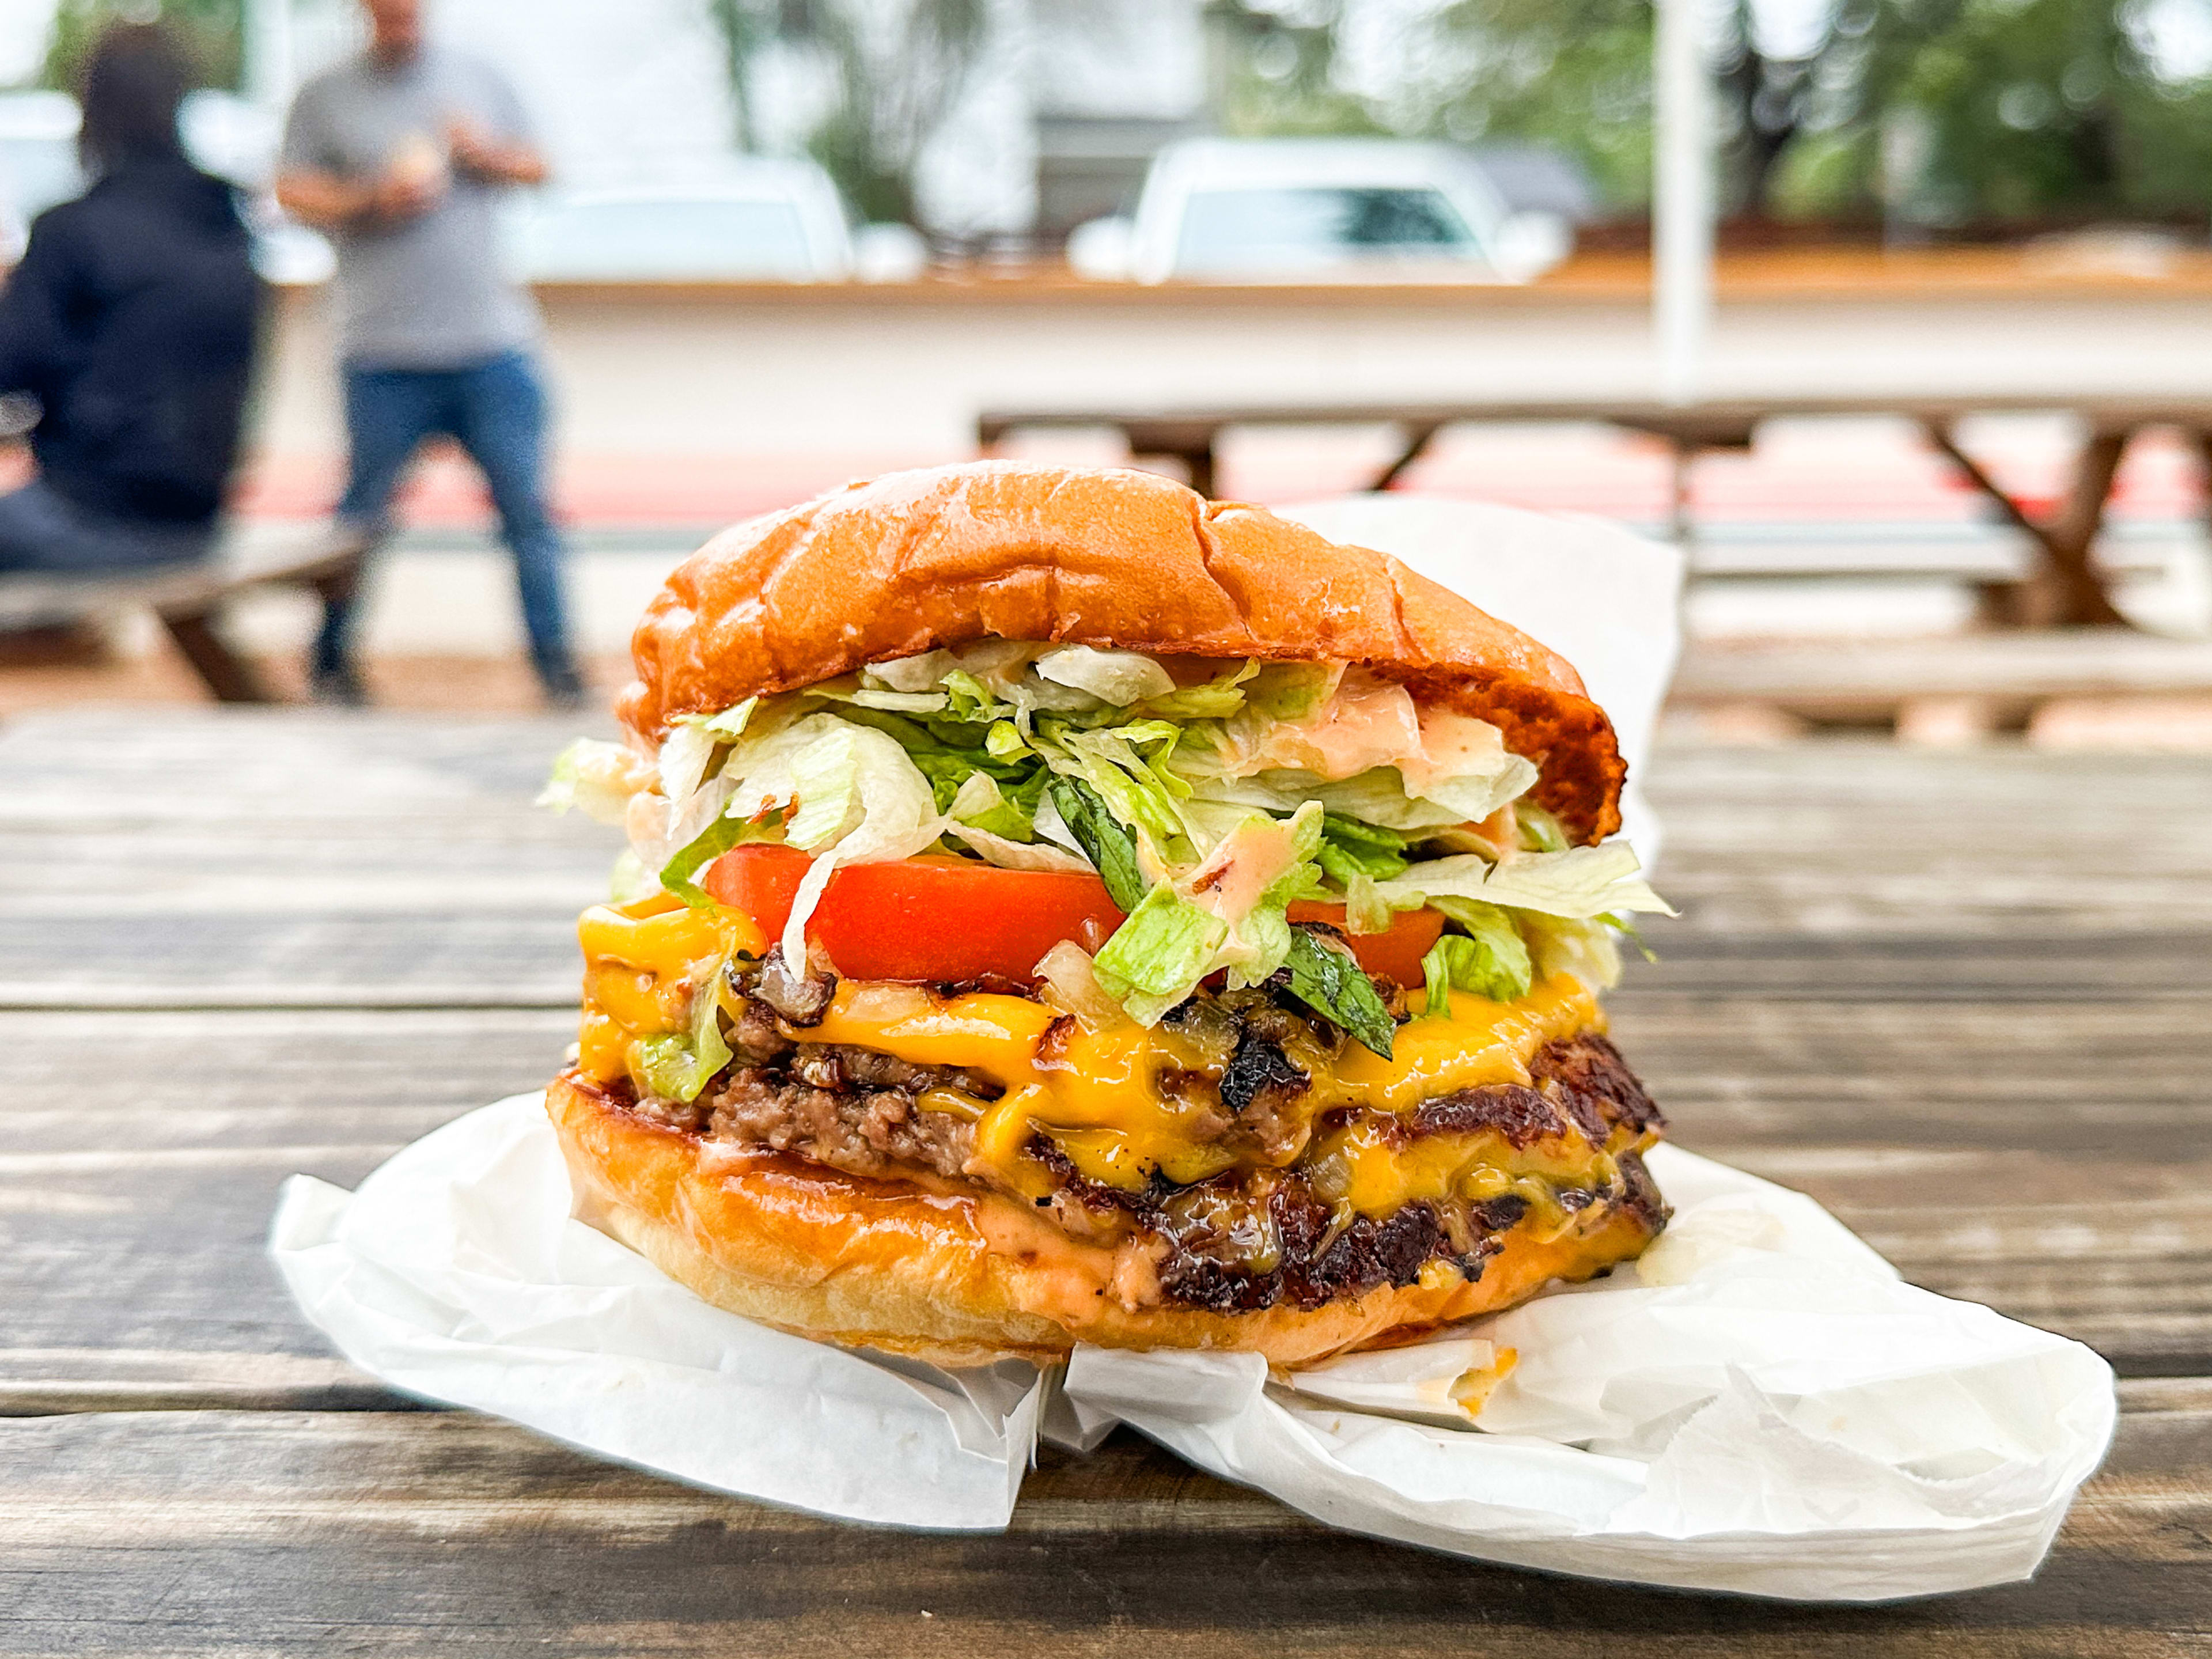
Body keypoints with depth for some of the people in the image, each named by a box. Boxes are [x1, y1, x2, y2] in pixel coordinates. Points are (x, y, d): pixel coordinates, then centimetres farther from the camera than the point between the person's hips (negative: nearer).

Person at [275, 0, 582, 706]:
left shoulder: (480, 80, 14)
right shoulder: (326, 97, 8)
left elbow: (536, 166, 19)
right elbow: (293, 193, 3)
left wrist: (489, 155, -1)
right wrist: (372, 199, -12)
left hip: (494, 339, 2)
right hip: (385, 353, -1)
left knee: (527, 508, -2)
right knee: (364, 510, 2)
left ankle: (555, 662, 6)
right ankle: (331, 661, 19)